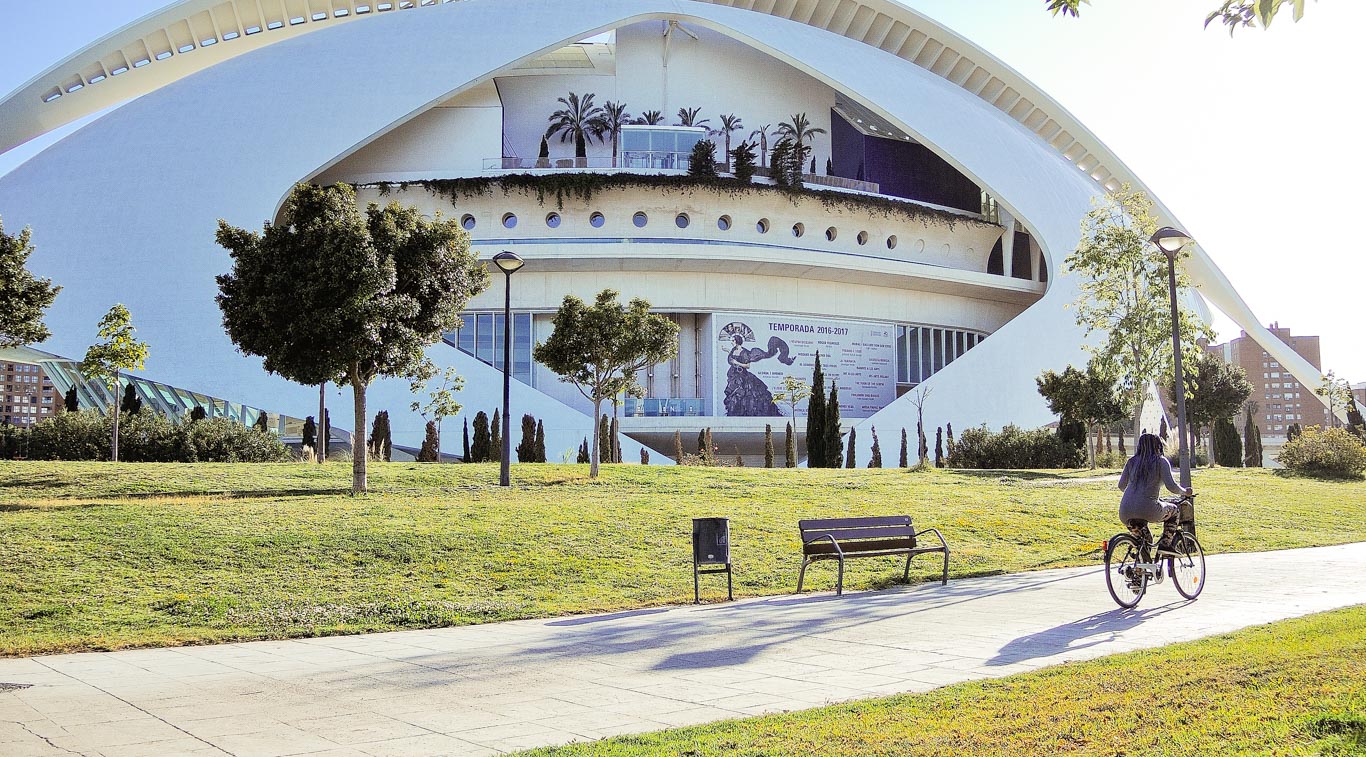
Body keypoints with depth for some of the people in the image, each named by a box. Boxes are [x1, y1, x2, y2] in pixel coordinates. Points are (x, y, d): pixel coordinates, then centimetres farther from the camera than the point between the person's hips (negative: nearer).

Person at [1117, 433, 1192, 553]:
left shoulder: (1132, 461, 15)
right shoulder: (1160, 461, 4)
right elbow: (1171, 486, -3)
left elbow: (1121, 485, 20)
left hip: (1125, 513, 5)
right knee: (1174, 511, 27)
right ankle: (1165, 544, 16)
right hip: (1148, 510, -5)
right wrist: (1184, 492, 17)